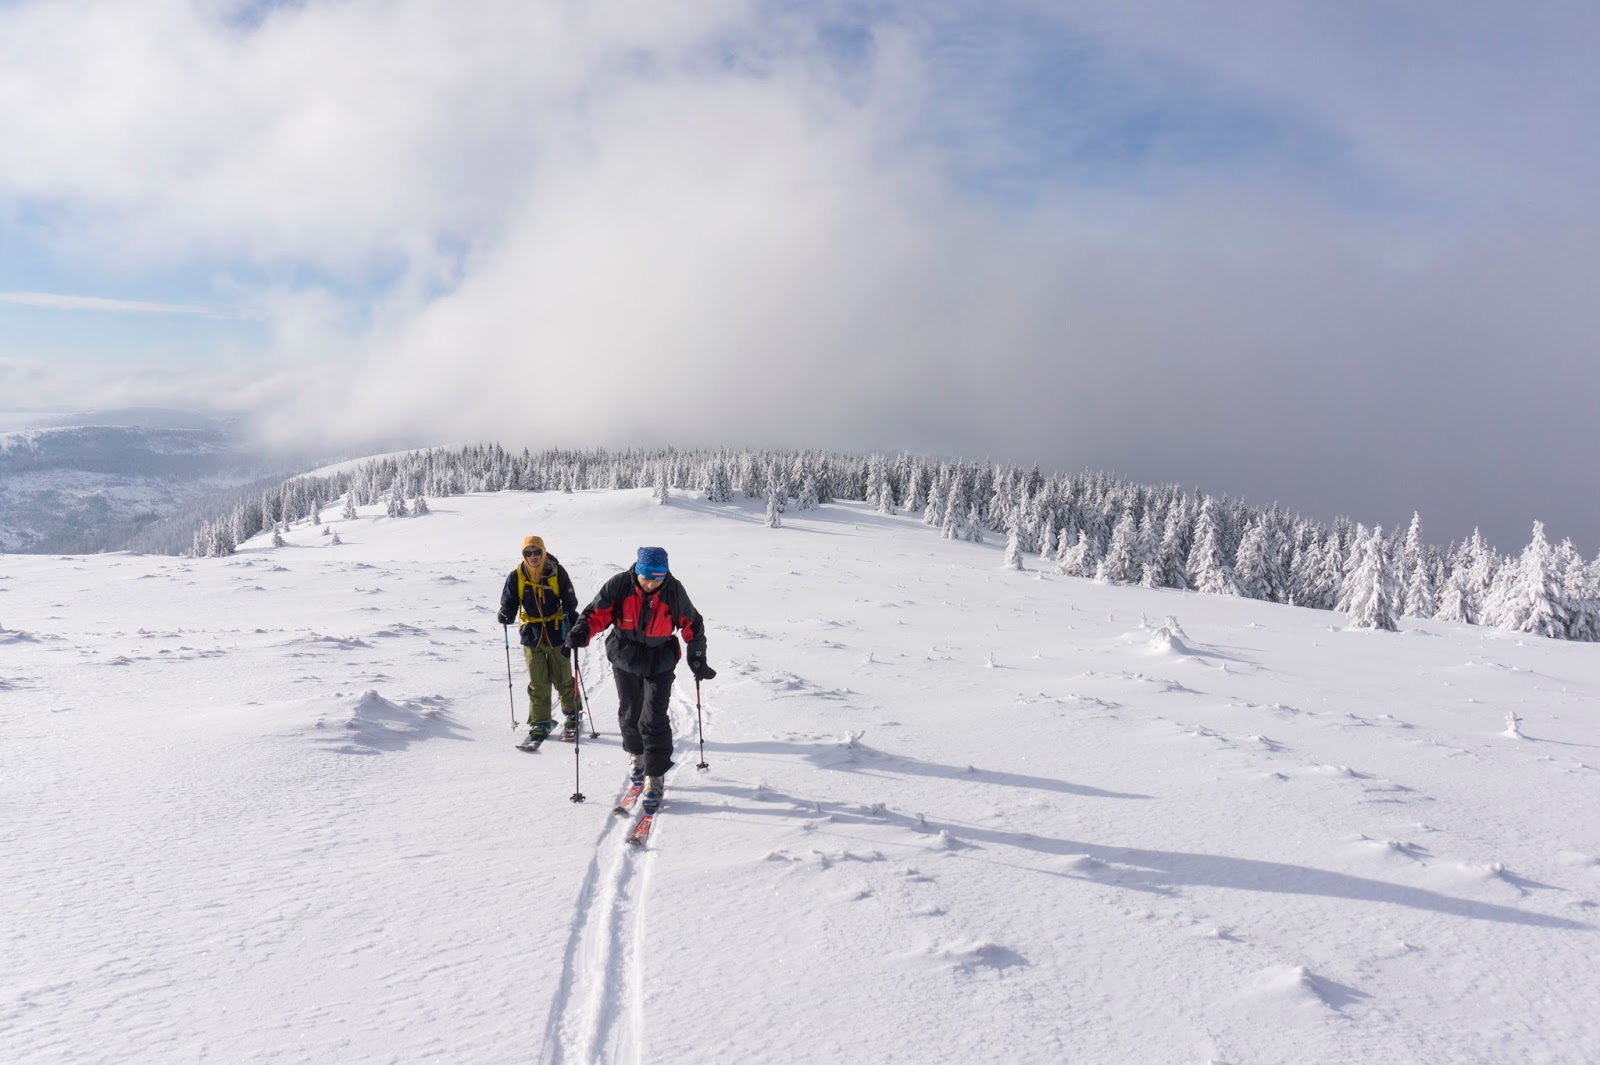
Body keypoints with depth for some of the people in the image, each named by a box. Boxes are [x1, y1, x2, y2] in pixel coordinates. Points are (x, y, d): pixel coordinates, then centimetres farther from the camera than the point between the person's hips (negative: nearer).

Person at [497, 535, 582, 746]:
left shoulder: (557, 572, -6)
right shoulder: (517, 576, -3)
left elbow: (570, 601, -1)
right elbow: (509, 602, 4)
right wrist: (506, 614, -16)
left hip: (556, 633, -1)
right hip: (531, 634, 1)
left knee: (562, 678, 10)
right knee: (538, 682, 1)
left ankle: (573, 713, 31)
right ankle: (539, 723, 11)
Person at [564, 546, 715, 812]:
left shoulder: (673, 591, -16)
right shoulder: (619, 586, -18)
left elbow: (692, 624, -3)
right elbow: (597, 613, -12)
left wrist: (698, 660, 1)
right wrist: (581, 631, -33)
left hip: (660, 663, -2)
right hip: (625, 660, 2)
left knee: (654, 720, -9)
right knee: (629, 713, 17)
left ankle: (654, 778, -2)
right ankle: (636, 755, 45)